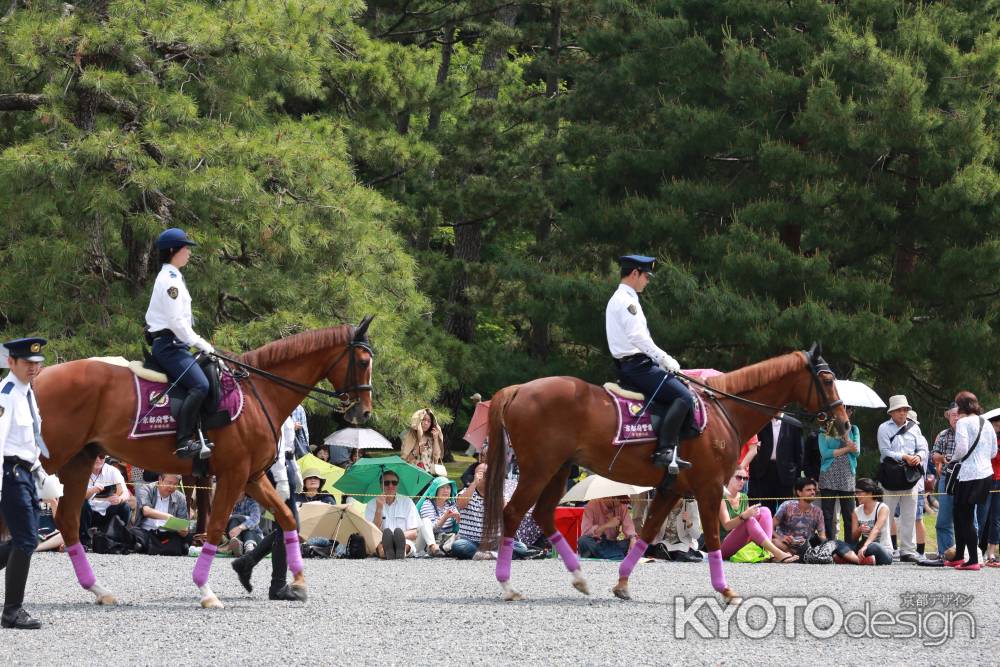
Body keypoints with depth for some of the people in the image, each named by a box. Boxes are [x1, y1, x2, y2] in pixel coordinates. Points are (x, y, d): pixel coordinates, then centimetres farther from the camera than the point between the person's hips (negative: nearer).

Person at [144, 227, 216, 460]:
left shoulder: (173, 278, 20)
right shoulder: (169, 279, -12)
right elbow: (176, 322, -18)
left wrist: (200, 344, 16)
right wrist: (201, 344, -13)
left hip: (174, 344, 11)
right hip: (168, 343, -11)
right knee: (199, 385, -26)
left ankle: (197, 435, 7)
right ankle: (184, 442, -32)